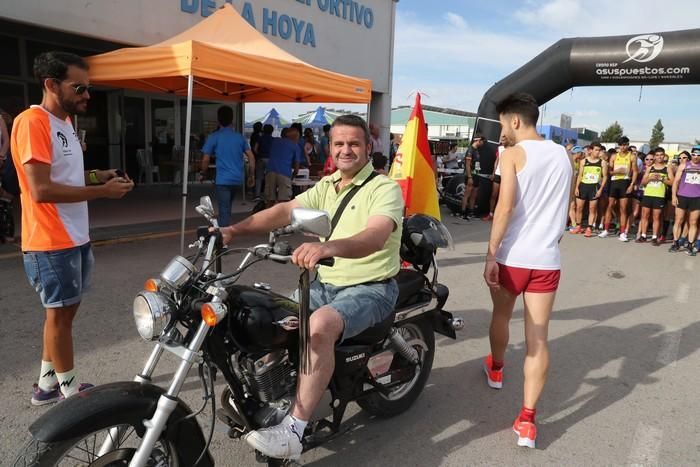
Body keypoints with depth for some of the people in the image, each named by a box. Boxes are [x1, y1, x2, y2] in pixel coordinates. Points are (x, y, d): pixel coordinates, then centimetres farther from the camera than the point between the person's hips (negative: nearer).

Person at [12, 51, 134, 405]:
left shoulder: (64, 122, 14)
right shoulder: (32, 122, -17)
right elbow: (42, 189, -24)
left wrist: (96, 176, 4)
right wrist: (101, 191, -20)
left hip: (75, 237, 9)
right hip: (51, 241, -9)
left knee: (65, 309, 16)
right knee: (60, 312, 2)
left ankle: (47, 384, 31)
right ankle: (71, 392, 17)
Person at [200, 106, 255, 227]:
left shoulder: (214, 137, -3)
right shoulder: (239, 136, 9)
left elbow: (206, 159, -5)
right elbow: (251, 157, 4)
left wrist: (203, 174, 12)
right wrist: (251, 175, 12)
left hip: (223, 179, -5)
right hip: (238, 179, 5)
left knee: (224, 210, -5)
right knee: (227, 207, 24)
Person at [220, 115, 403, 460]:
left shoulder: (384, 188, -12)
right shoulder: (326, 185, 12)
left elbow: (375, 237, -31)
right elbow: (285, 211, 0)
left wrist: (327, 247, -50)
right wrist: (235, 229, -13)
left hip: (370, 288, -7)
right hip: (325, 284, 8)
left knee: (319, 325, -34)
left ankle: (293, 431, -26)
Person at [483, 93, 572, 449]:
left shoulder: (513, 154, -6)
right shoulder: (562, 155, 12)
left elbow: (506, 207, -19)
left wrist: (490, 254, -18)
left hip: (512, 256, -3)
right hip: (547, 259, 4)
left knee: (501, 315, 23)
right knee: (538, 339, 2)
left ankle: (496, 369, 46)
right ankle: (527, 419, 0)